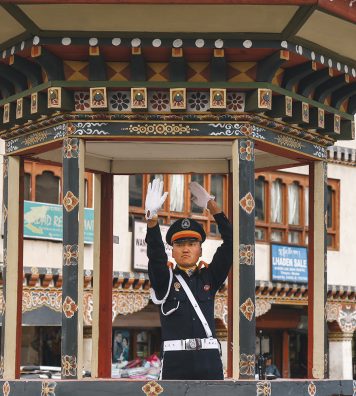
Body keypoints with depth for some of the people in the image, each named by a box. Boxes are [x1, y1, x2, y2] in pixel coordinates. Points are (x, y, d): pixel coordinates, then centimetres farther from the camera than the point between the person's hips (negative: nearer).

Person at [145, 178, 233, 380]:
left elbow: (229, 243, 5)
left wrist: (211, 204, -1)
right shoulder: (165, 279, 8)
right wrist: (152, 217, -26)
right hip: (175, 362, -2)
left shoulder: (209, 277, 13)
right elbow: (155, 253, -10)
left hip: (209, 362, 2)